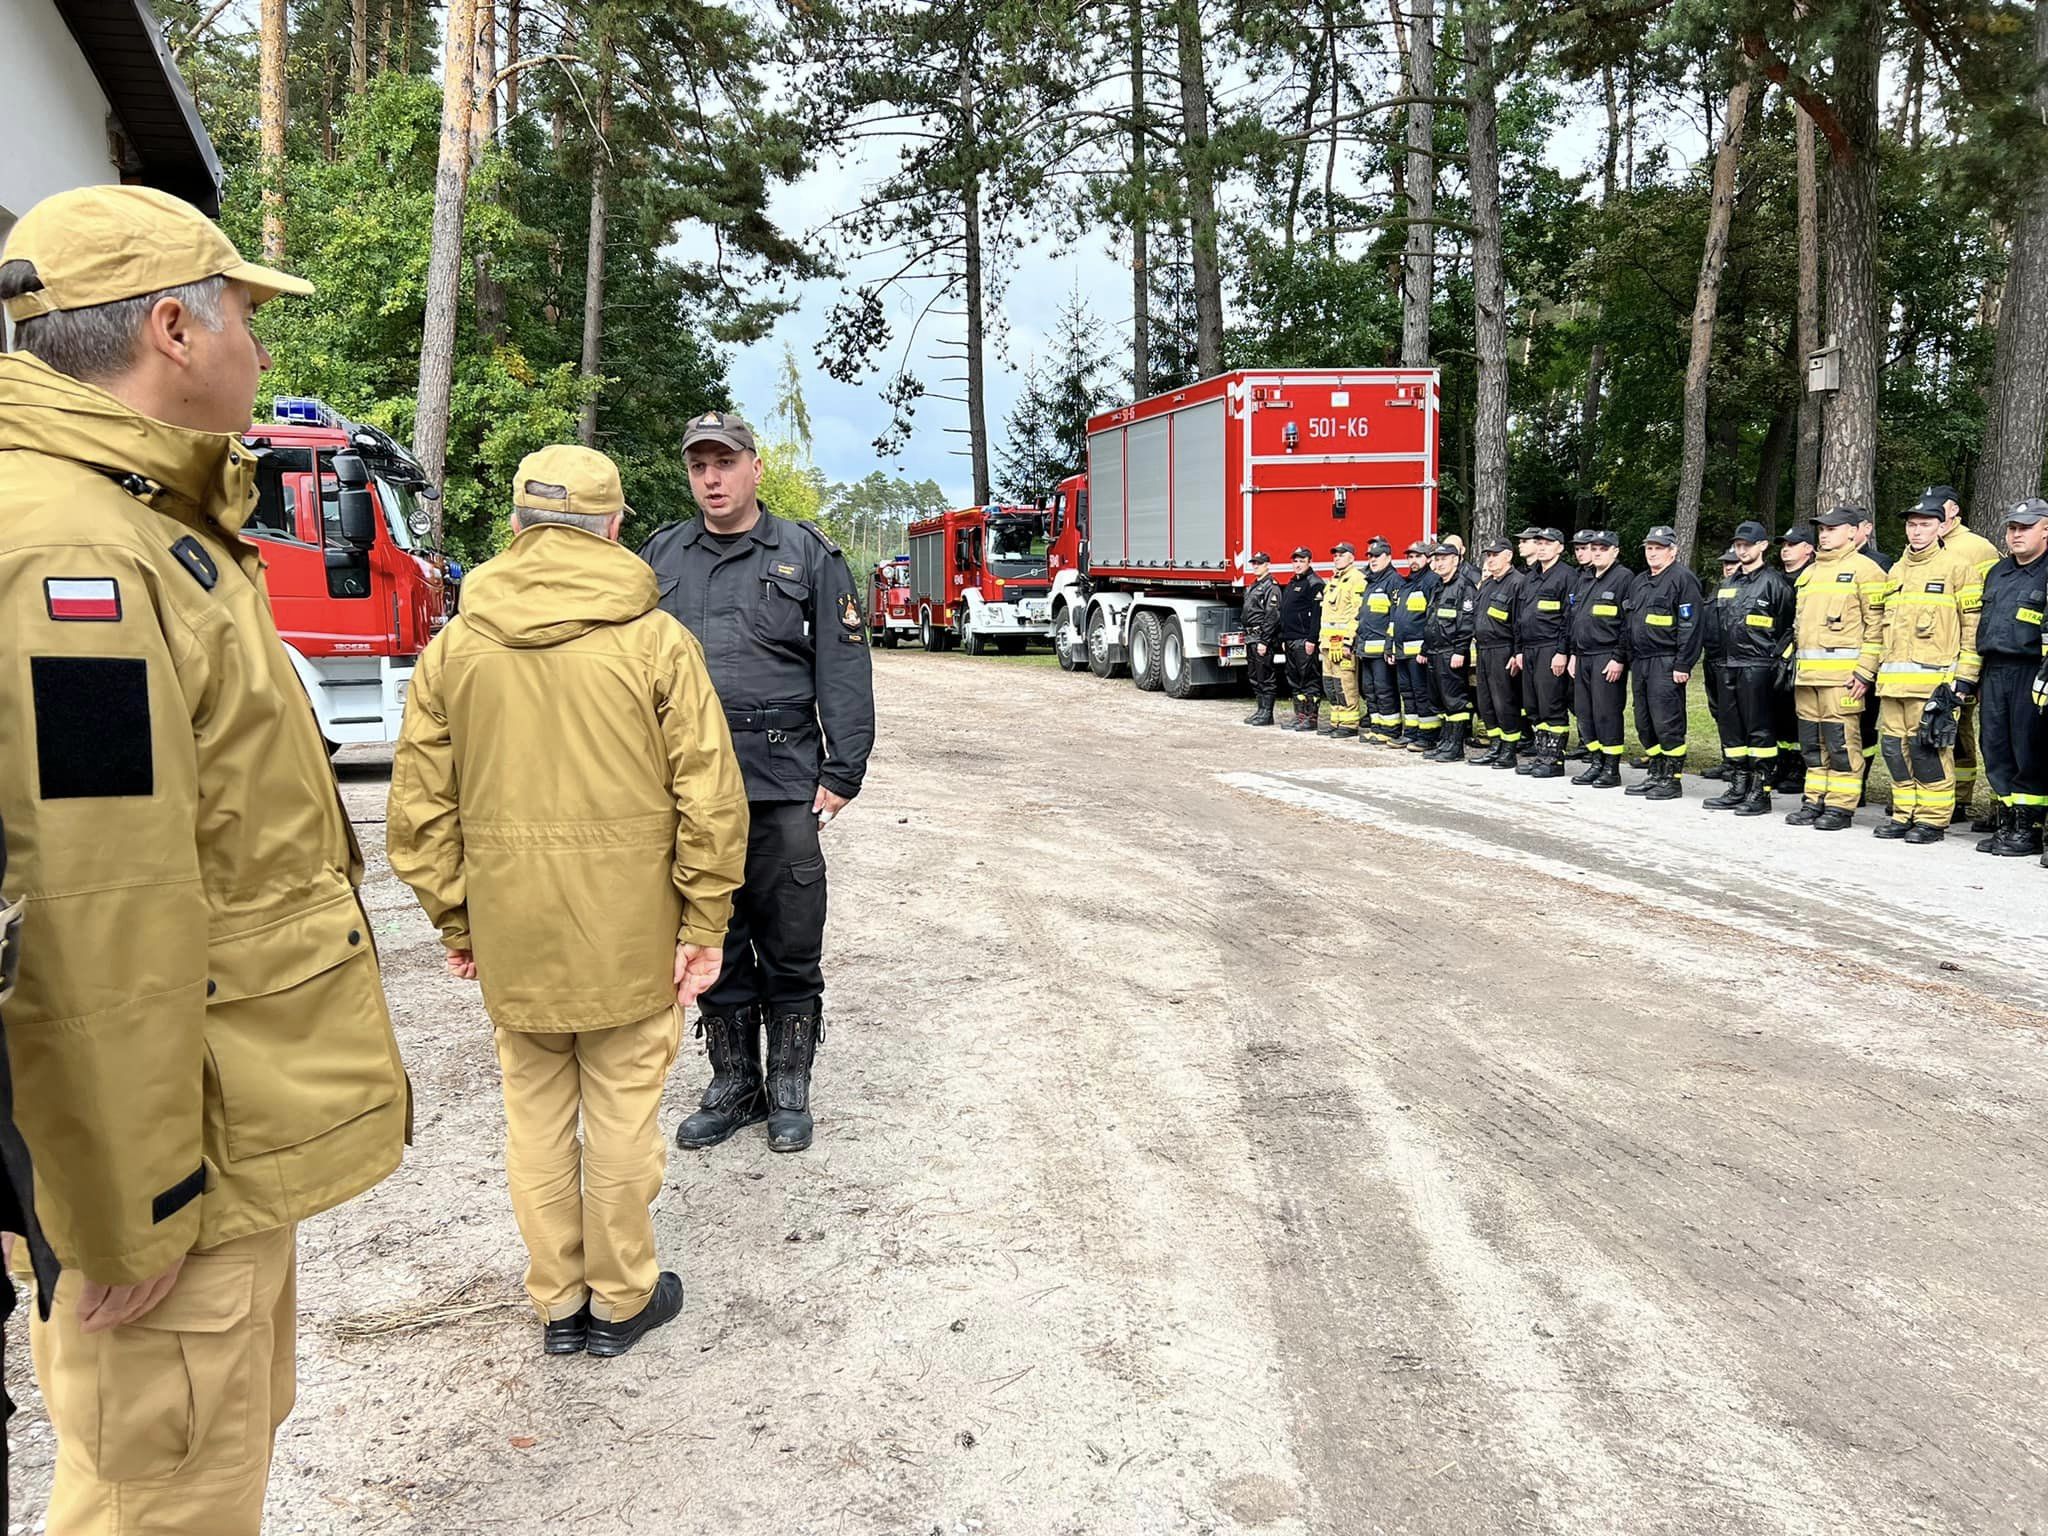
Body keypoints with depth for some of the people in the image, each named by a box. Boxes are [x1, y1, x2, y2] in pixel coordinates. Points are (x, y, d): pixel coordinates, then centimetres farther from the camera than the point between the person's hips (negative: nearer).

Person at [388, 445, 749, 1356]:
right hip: (630, 933, -2)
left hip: (511, 934, 3)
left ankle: (557, 1302, 30)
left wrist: (454, 923, 12)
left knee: (535, 1113, 16)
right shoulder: (655, 640, -8)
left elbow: (420, 811, 3)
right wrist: (704, 922, -3)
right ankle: (621, 1299, 26)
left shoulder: (453, 648, 1)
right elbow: (710, 797, -10)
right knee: (623, 1113, 11)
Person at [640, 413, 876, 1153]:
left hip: (783, 786, -3)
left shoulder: (808, 556, 4)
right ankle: (733, 1085, 26)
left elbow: (844, 669, 0)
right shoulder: (660, 557, 12)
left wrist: (842, 773, -7)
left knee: (791, 952, 5)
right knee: (713, 946, 12)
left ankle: (789, 1090, 21)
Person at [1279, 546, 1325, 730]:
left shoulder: (1314, 584, -9)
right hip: (1290, 641, 10)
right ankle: (1299, 716, 18)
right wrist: (1283, 637, 19)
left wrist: (1311, 640, -22)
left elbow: (1317, 614, -17)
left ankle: (1311, 718, -4)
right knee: (1294, 681, 12)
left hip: (1304, 641, -10)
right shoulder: (1291, 583, 20)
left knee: (1310, 680, -6)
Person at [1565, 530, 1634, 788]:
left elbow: (1629, 623, -13)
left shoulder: (1624, 578, -7)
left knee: (1606, 713, -5)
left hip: (1608, 658, -8)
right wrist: (1573, 654, 15)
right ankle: (1595, 763, 19)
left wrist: (1618, 658, -17)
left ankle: (1612, 769, 3)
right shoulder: (1585, 579, 17)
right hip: (1583, 656, 8)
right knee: (1585, 713, 9)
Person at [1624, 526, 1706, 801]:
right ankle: (1655, 776, 21)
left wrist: (1683, 665, -18)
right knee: (1644, 724, 12)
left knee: (1667, 724, -6)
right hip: (1640, 662, 9)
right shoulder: (1640, 582, 18)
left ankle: (1672, 780, 1)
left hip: (1666, 664, -8)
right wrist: (1631, 660, 17)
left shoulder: (1683, 579, -8)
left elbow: (1690, 626, -14)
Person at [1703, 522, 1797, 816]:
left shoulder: (1774, 582, -5)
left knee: (1759, 730, -4)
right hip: (1729, 665, 7)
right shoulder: (1727, 584, 16)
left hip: (1758, 667, -7)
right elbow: (1714, 620, 23)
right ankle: (1737, 789, 19)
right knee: (1731, 729, 10)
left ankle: (1761, 793, 0)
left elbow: (1792, 626, -6)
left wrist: (1781, 659, -10)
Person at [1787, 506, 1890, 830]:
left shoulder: (1864, 569, -3)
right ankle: (1814, 801, 17)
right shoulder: (1810, 572, 22)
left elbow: (1876, 624, -8)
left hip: (1841, 673, -8)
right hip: (1807, 671, 8)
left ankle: (1840, 806, -1)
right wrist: (1795, 663, 21)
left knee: (1841, 740, -6)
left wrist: (1865, 670, -14)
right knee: (1811, 741, 10)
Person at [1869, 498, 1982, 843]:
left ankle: (1933, 819, 2)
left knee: (1928, 747, -7)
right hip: (1892, 681, 7)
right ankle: (1905, 814, 16)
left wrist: (1965, 678, -9)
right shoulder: (1896, 571, 19)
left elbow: (1973, 626, -4)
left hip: (1933, 680, -6)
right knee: (1895, 747, 7)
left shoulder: (1956, 566, -1)